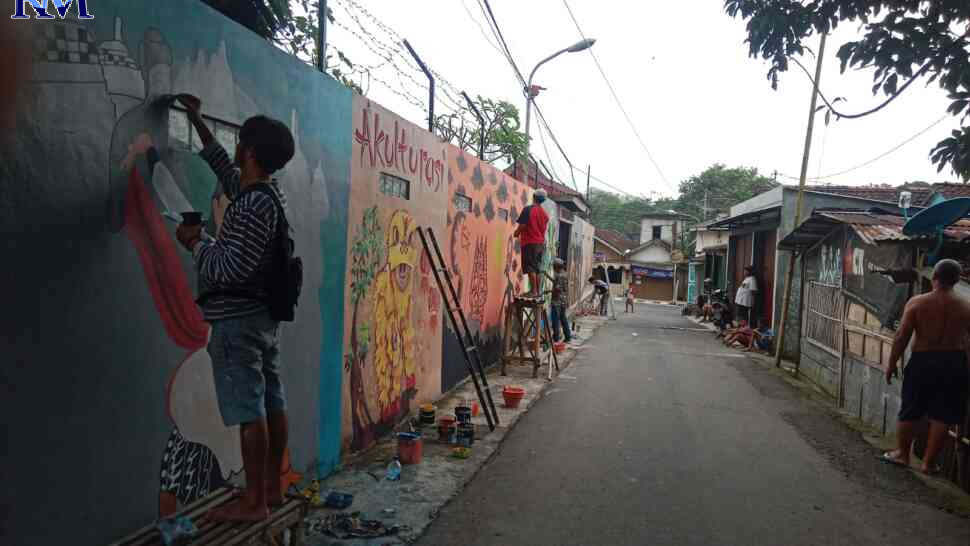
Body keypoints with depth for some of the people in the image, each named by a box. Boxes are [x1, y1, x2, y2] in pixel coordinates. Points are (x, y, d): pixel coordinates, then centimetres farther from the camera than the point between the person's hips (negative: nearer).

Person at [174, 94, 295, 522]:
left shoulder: (254, 206, -19)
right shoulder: (267, 193, 10)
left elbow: (233, 269, -23)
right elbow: (224, 169, 27)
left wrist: (196, 242, -7)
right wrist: (197, 121, 34)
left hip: (238, 321, -9)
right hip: (263, 317, 9)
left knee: (249, 411, -3)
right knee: (271, 403, 12)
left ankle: (253, 502, 7)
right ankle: (272, 487, 24)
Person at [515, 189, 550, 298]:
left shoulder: (528, 209, -12)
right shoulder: (544, 214, 9)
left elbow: (522, 225, -15)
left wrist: (517, 233, 3)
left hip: (530, 242, -7)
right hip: (541, 243, 7)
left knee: (531, 268, -4)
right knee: (537, 268, 13)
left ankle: (534, 291, -6)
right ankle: (537, 291, 17)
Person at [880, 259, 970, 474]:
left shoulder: (916, 303, -9)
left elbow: (901, 337, -9)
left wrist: (892, 363, 1)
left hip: (922, 361, -1)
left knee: (909, 412, 13)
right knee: (941, 416, 9)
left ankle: (902, 454, 26)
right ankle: (928, 463, 15)